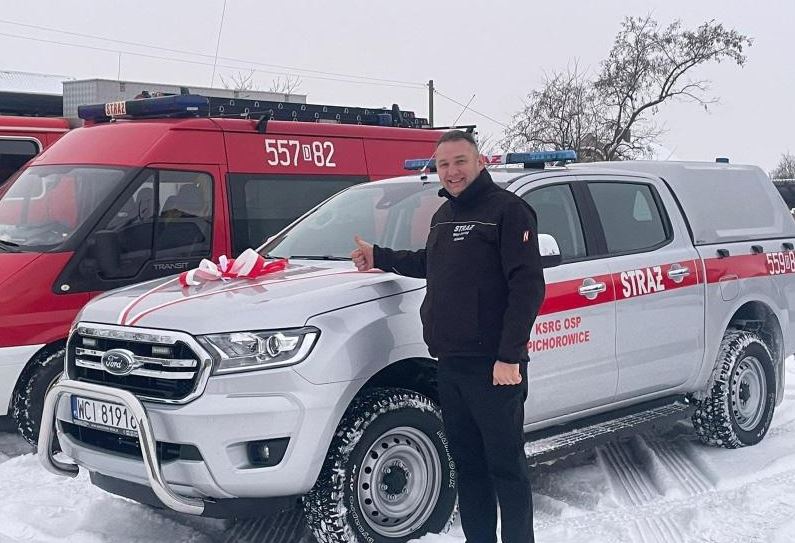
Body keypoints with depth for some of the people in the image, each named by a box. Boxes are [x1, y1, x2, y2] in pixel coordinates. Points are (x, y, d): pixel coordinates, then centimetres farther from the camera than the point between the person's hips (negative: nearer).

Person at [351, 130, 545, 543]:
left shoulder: (508, 209, -10)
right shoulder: (444, 215, 17)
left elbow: (528, 286, -17)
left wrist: (510, 356, -23)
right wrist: (380, 257, 32)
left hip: (494, 365, -8)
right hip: (451, 363, 9)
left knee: (506, 465, -1)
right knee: (467, 463, 15)